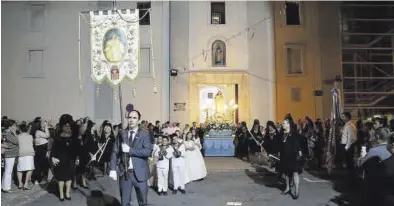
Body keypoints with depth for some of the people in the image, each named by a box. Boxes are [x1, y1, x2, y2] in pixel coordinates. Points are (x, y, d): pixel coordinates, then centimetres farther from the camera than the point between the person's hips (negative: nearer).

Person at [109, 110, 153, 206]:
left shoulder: (144, 134, -3)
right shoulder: (121, 133, 5)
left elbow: (148, 151, -16)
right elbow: (115, 152, 4)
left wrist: (130, 150, -18)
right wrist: (113, 169, -6)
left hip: (139, 172, -2)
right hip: (124, 172, 2)